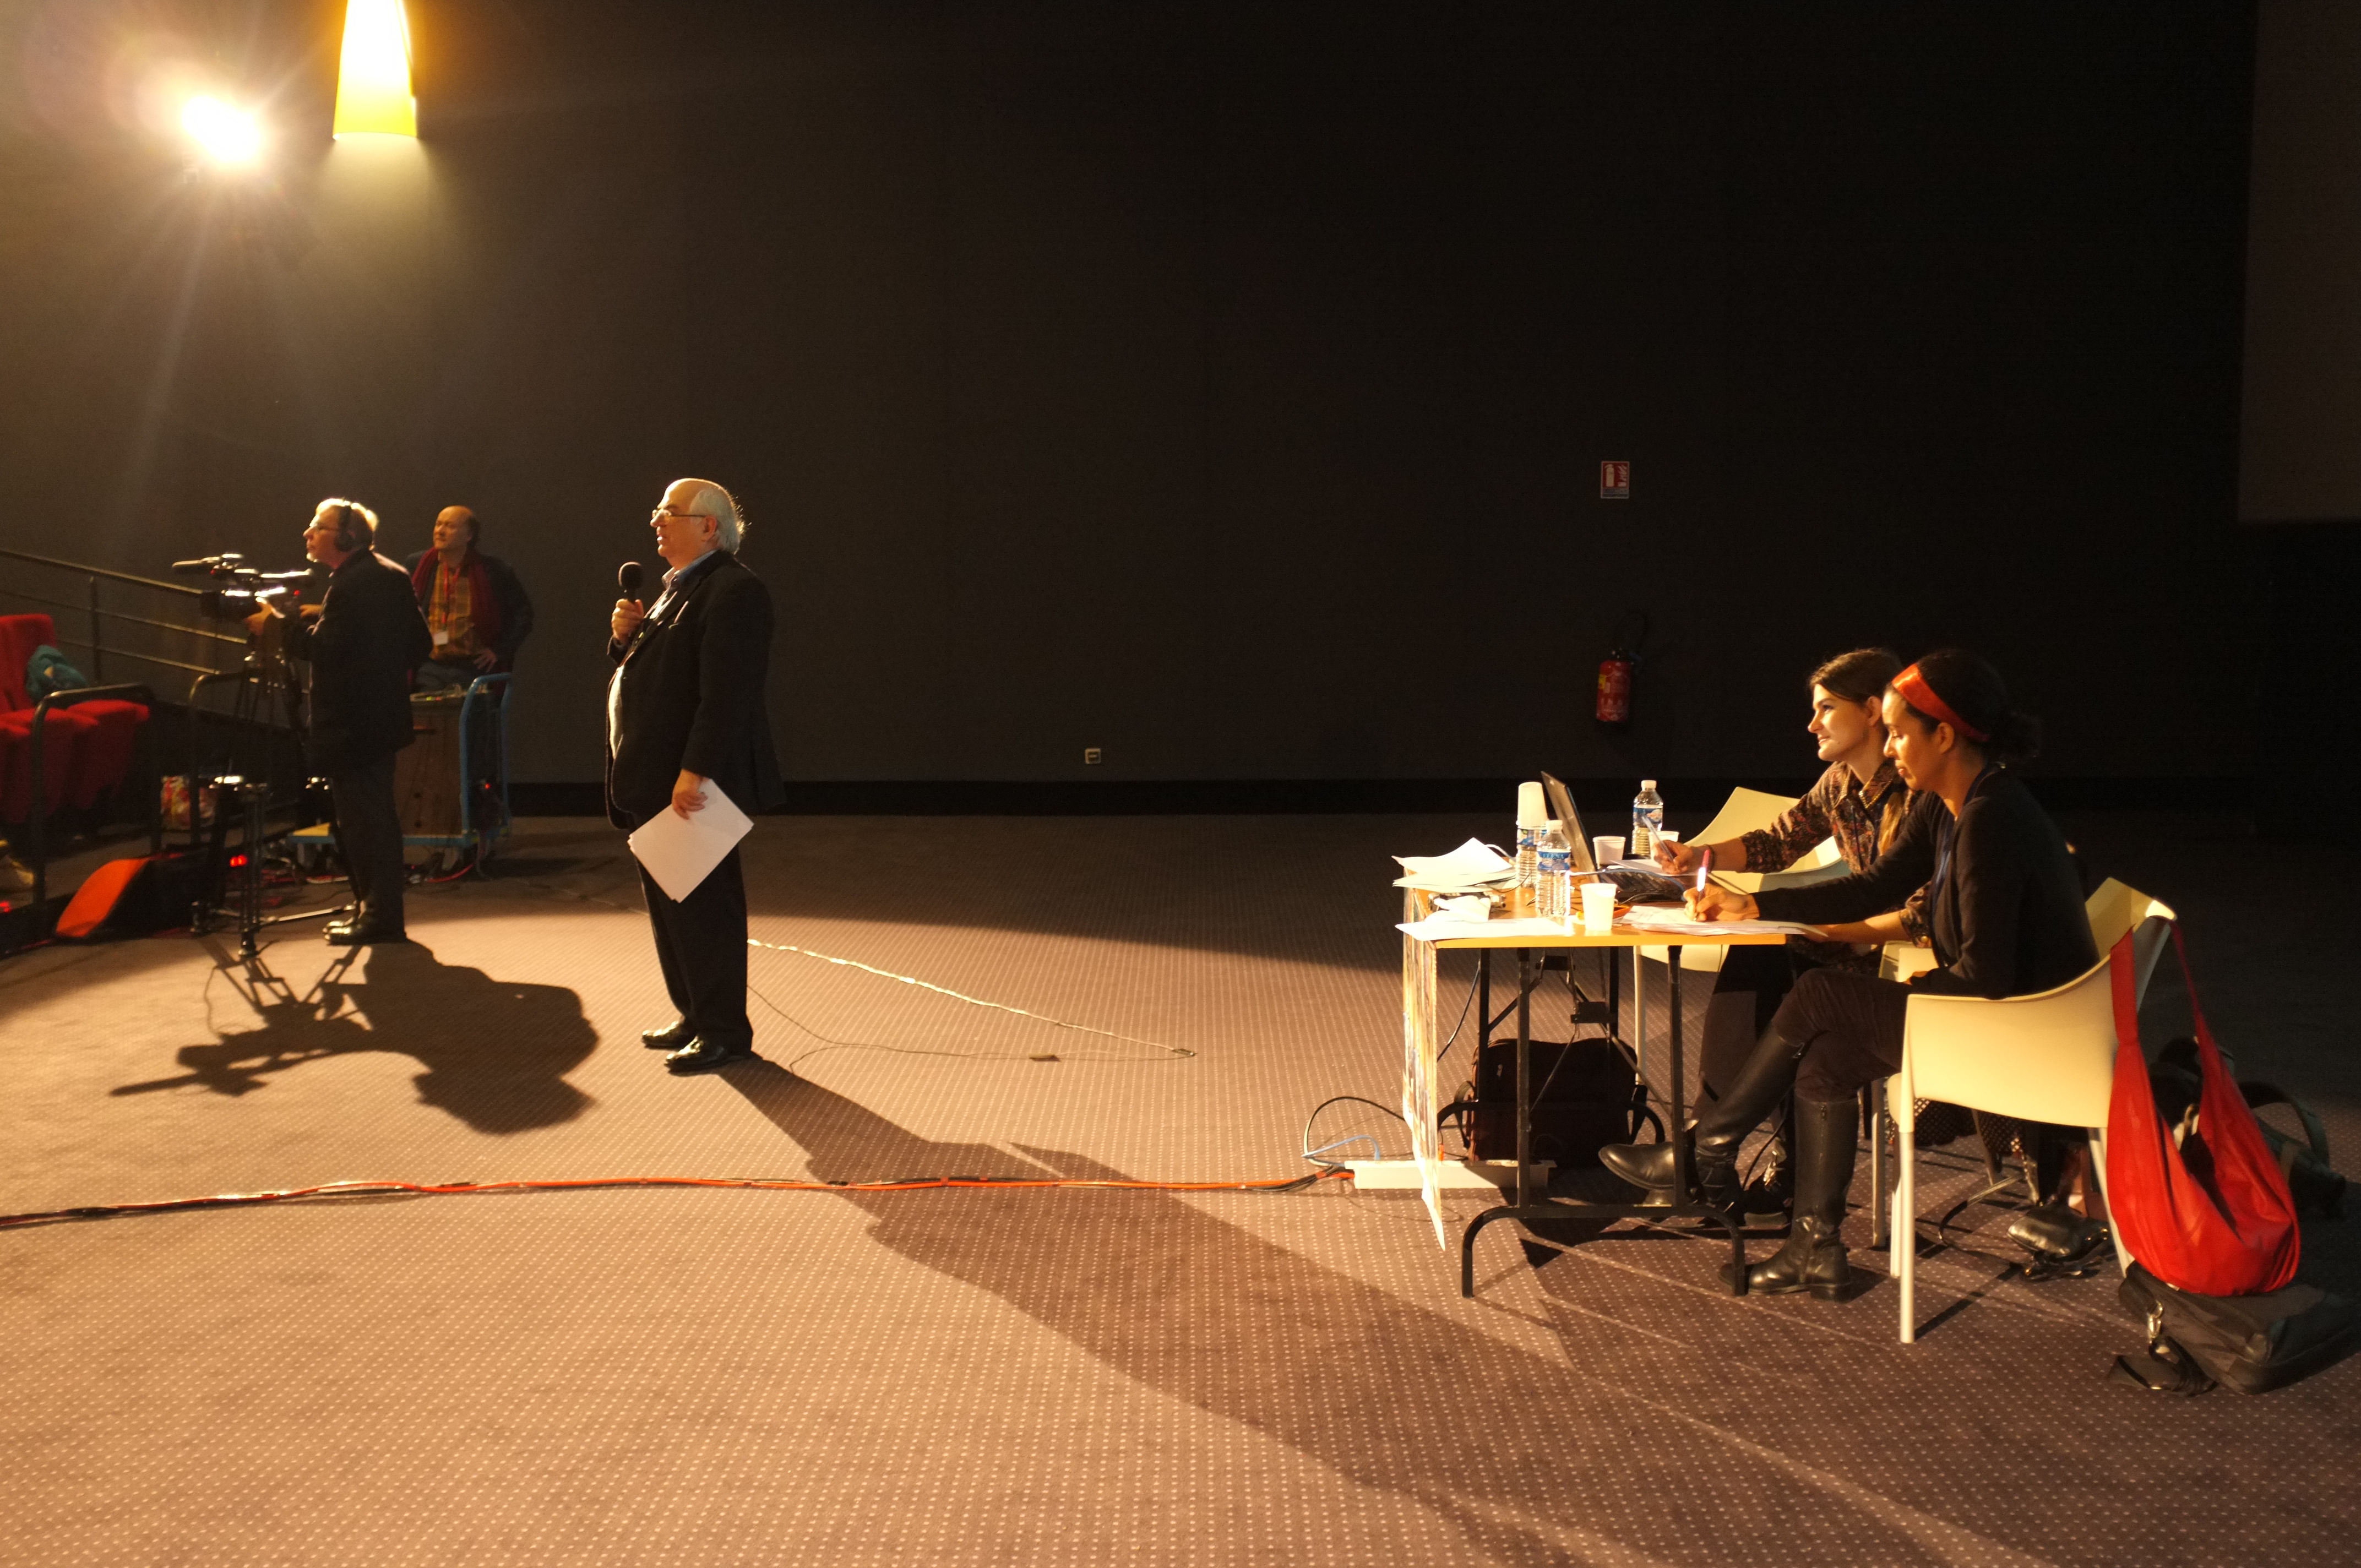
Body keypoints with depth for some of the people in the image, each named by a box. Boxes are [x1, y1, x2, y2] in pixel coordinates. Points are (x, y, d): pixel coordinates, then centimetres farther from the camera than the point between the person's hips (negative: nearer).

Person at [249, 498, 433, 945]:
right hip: (383, 714, 10)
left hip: (351, 721, -10)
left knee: (362, 819, -4)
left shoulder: (351, 585, -17)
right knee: (375, 815, 16)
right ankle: (374, 909, 25)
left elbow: (322, 647, -23)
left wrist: (276, 625, -11)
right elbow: (419, 645, 15)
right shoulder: (392, 576, 12)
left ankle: (379, 917, 0)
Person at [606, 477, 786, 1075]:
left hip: (695, 783, -10)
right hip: (655, 780, 10)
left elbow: (727, 693, -24)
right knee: (669, 904, 17)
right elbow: (646, 670, 23)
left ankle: (725, 1031, 5)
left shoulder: (733, 590, -16)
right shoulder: (677, 588, 17)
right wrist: (627, 636, 3)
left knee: (704, 904, -4)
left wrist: (694, 773, -28)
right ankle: (694, 1015, 28)